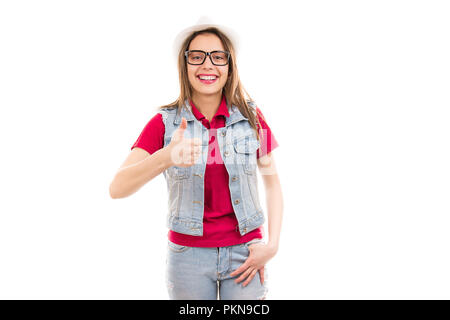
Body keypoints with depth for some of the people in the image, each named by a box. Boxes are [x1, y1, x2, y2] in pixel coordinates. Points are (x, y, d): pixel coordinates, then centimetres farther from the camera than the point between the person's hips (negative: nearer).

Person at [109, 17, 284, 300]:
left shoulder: (251, 117, -3)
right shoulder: (165, 122, -6)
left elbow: (273, 183, 7)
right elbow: (117, 188, -17)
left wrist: (272, 245, -4)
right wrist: (166, 157, -35)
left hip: (245, 252, 1)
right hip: (189, 253, 0)